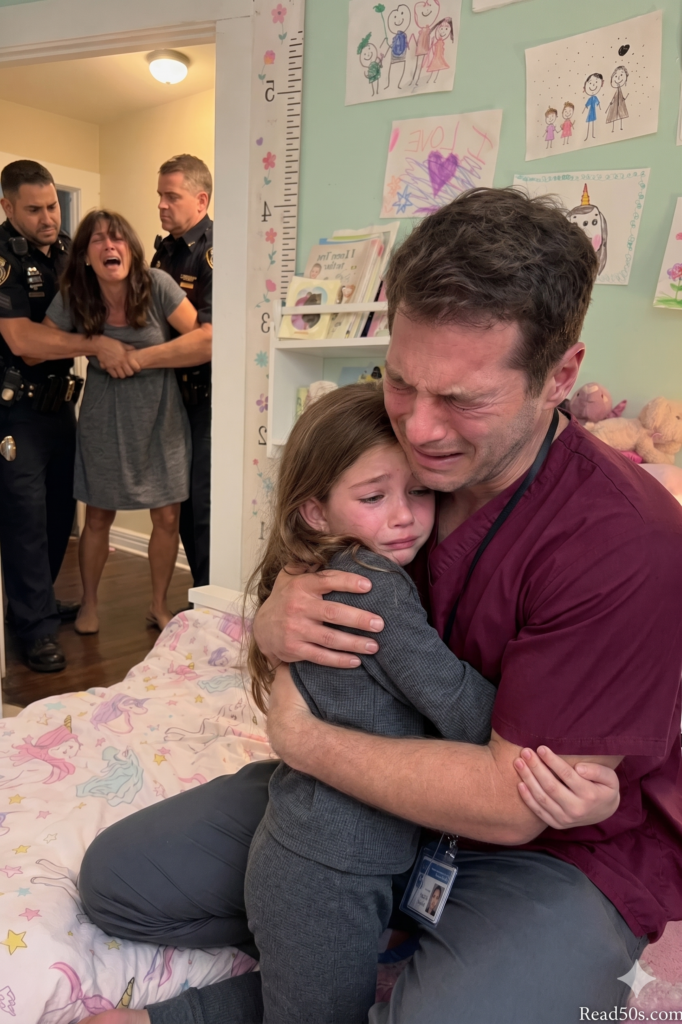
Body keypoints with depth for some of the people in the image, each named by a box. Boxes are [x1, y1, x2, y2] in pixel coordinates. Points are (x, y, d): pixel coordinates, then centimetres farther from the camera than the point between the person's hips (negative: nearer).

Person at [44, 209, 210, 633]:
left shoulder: (157, 284, -14)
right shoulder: (73, 297, -8)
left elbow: (205, 338, -17)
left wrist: (143, 358, -18)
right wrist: (97, 347, -10)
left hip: (160, 415, 0)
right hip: (106, 418, 1)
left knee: (167, 517, 3)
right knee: (98, 517, 10)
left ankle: (160, 605, 25)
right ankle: (89, 604, 32)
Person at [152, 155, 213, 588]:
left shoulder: (215, 251, -13)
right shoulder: (165, 250, 14)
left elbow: (210, 339, -23)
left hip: (209, 396, -8)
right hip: (177, 394, 9)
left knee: (204, 507, -5)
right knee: (182, 506, 13)